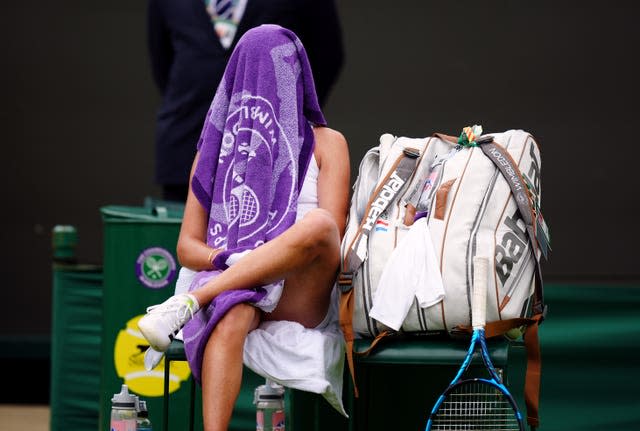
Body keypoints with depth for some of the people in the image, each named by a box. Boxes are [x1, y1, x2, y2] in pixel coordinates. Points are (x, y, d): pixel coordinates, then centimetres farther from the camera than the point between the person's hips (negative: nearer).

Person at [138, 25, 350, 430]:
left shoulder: (325, 143, 16)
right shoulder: (217, 147, 20)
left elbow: (332, 233, 1)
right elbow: (187, 247, 13)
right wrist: (229, 260, -11)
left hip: (299, 295, 0)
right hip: (228, 284, 0)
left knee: (318, 224, -35)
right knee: (231, 318, -39)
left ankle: (187, 304, -35)